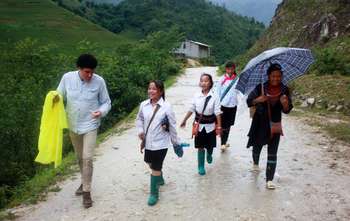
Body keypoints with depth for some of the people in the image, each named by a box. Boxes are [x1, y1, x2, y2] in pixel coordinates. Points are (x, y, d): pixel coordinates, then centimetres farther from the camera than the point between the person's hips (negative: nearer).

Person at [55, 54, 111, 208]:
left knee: (87, 158, -8)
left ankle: (87, 191, 6)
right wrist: (55, 98, -22)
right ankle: (85, 182, 39)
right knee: (80, 157, 18)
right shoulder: (67, 78, -9)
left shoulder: (99, 81, -13)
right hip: (73, 125, 3)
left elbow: (106, 102, -3)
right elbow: (59, 97, 2)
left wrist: (101, 111, -24)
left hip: (90, 125, -3)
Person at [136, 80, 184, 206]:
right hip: (148, 142, 5)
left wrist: (176, 142, -1)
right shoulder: (144, 105, -5)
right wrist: (140, 131, -4)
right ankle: (160, 179, 54)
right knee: (151, 164, 24)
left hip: (160, 143, -5)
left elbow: (172, 126, -8)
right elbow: (139, 119, 13)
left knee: (156, 168, 2)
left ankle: (154, 193, 19)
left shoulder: (166, 107, -16)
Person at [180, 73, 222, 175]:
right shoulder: (196, 96, -5)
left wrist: (219, 126, -11)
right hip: (199, 125, 1)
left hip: (210, 126, -1)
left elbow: (217, 113, -10)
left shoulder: (214, 97, -12)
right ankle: (201, 167, 20)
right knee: (200, 147, 6)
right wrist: (184, 120, 9)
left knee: (210, 146, 14)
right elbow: (191, 109, 4)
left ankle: (209, 155, 49)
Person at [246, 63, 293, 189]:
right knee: (257, 146, 21)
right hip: (260, 123, 0)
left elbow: (287, 110, -6)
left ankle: (269, 180, 7)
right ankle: (255, 163, 54)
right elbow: (249, 101, -13)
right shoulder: (261, 88, -12)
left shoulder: (284, 90, -7)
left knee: (272, 153, -1)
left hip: (275, 125, 0)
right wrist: (258, 100, -32)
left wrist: (285, 103, -28)